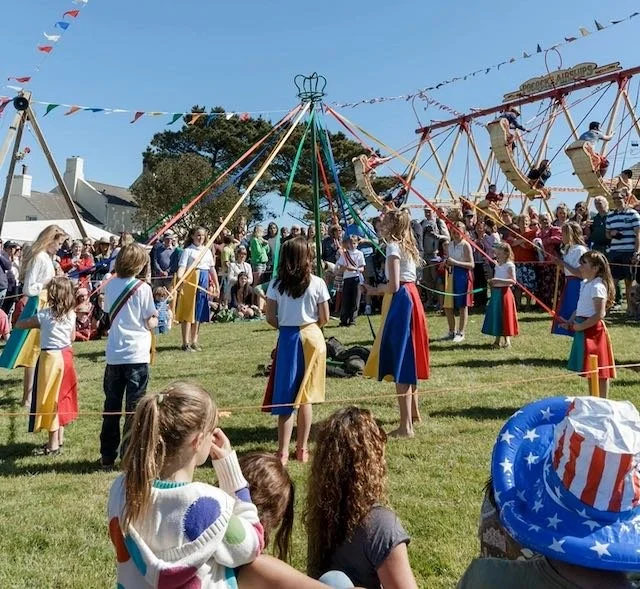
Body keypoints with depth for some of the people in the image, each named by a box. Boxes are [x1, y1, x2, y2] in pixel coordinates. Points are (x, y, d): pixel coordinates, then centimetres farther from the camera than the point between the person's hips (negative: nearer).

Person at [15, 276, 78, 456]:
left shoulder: (44, 315, -14)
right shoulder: (71, 315, 1)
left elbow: (18, 325, -5)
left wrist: (38, 325, 12)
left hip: (50, 357, -6)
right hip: (65, 356, 6)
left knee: (49, 400, 3)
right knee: (61, 398, 16)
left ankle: (53, 444, 9)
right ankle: (59, 439, 25)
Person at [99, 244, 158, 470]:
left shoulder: (110, 285, 4)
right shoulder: (143, 288, -9)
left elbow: (109, 313, 13)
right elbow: (150, 323, -6)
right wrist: (155, 318, 14)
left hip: (114, 355, 4)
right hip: (137, 355, -4)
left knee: (111, 407, 14)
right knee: (134, 408, 4)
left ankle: (107, 457, 22)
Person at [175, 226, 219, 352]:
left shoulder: (207, 251, 14)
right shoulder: (188, 250, -3)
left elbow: (212, 269, 16)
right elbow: (182, 266, -15)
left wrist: (216, 285, 16)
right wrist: (179, 277, -35)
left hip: (204, 281, 6)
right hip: (190, 282, -6)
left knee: (199, 312, 10)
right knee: (188, 312, -4)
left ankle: (194, 341, 19)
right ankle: (186, 343, 0)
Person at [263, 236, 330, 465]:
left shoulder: (276, 284, -3)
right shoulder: (317, 283, -6)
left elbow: (270, 318, -3)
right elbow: (324, 318, -3)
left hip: (287, 338, 1)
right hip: (311, 337, 0)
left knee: (286, 395, 6)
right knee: (306, 396, 9)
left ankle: (283, 452, 6)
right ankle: (302, 449, 18)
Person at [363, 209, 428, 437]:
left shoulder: (393, 246, -12)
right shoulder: (408, 246, 15)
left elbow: (393, 285, -18)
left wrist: (374, 290, -3)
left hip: (400, 301, -10)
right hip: (411, 297, 10)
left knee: (399, 361, -8)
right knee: (408, 358, 20)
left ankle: (406, 425, -6)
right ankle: (414, 412, 35)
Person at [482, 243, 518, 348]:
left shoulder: (510, 265, -11)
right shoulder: (497, 265, 12)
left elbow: (513, 281, -18)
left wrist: (499, 280, -26)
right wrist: (492, 282, 7)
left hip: (504, 292, -7)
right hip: (496, 292, 7)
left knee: (505, 316, -2)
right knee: (495, 315, 9)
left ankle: (507, 340, 7)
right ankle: (497, 339, 17)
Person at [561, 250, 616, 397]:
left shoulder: (597, 287, -18)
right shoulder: (585, 283, 11)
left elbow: (600, 314, -24)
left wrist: (581, 326, -21)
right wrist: (570, 321, 6)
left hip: (593, 330, -9)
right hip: (584, 330, 9)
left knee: (598, 371, -1)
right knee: (590, 370, 17)